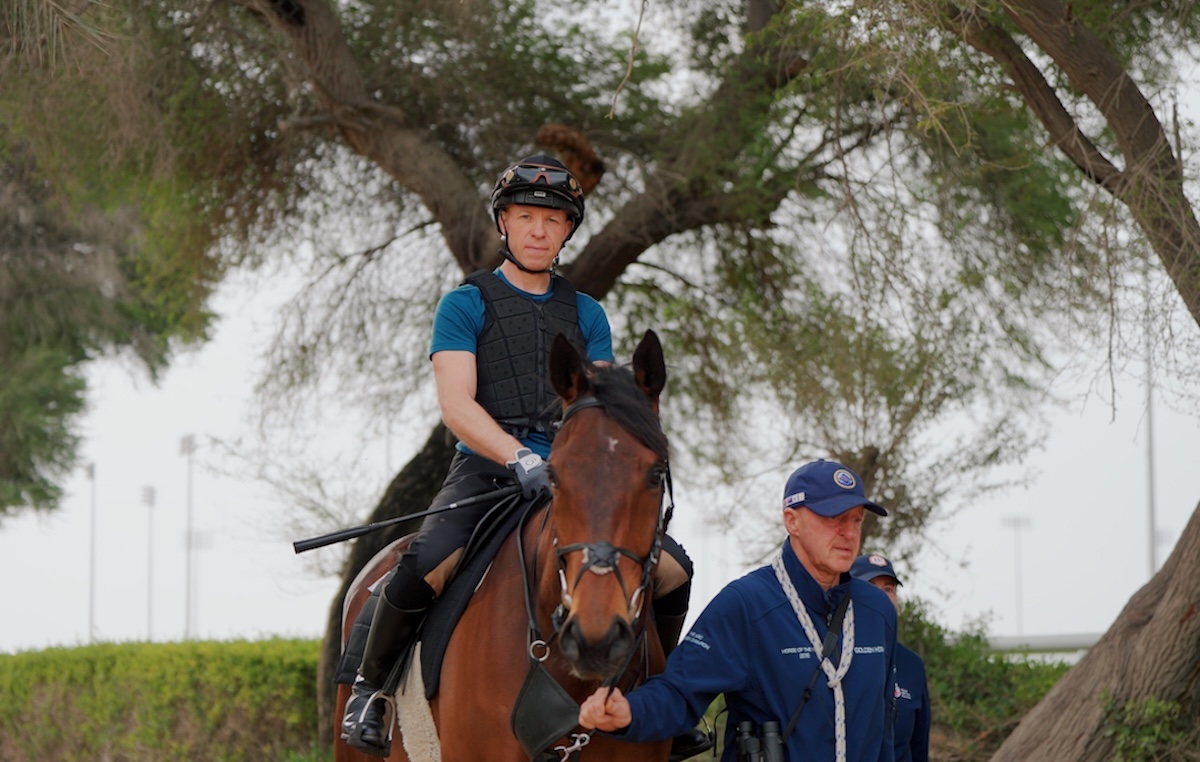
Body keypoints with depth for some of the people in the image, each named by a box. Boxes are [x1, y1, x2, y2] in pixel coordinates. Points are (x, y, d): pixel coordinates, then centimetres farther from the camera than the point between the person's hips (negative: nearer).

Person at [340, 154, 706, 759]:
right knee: (427, 564, -32)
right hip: (485, 470, -4)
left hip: (567, 477, 4)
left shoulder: (587, 314, 17)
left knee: (672, 570, -10)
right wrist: (520, 458, -25)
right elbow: (456, 403, -9)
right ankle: (369, 689, -8)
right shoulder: (466, 305, 3)